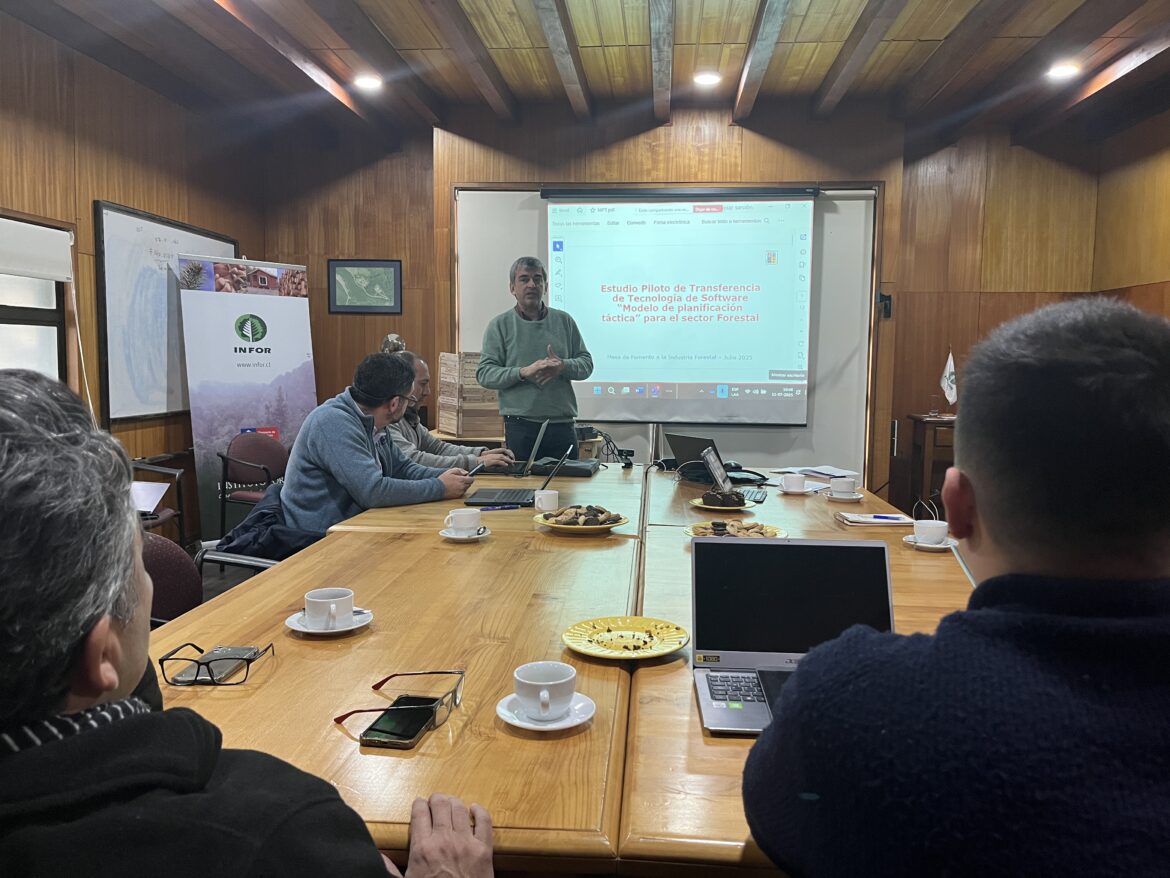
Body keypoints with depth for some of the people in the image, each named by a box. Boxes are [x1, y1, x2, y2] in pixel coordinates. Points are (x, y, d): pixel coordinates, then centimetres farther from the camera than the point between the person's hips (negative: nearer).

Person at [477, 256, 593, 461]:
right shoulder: (500, 325, 3)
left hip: (562, 424, 3)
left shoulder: (564, 321, 12)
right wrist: (523, 372, -18)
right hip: (520, 426, -2)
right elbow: (484, 373, -4)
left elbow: (586, 363, 11)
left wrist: (563, 366, -11)